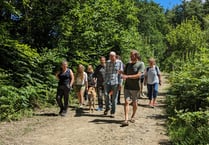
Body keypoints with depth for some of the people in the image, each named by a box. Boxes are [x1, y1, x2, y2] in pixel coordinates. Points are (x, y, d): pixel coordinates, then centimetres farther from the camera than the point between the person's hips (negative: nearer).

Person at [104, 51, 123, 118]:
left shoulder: (119, 62, -1)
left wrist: (120, 83, -8)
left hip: (115, 82, -3)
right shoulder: (108, 62, 10)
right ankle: (107, 107, 17)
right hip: (108, 82, 3)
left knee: (114, 97, 1)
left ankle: (112, 112, 12)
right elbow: (106, 72, 14)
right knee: (106, 94, -9)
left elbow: (121, 73, -3)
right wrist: (105, 81, 10)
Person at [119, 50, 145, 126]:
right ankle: (126, 120, -13)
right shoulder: (128, 64, 10)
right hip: (127, 87, 3)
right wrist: (121, 72, -8)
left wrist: (127, 76, -24)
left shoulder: (141, 64, -5)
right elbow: (125, 74, 15)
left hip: (135, 87, -3)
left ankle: (133, 116, 33)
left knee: (134, 103, 10)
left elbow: (138, 75, -17)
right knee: (126, 102, -9)